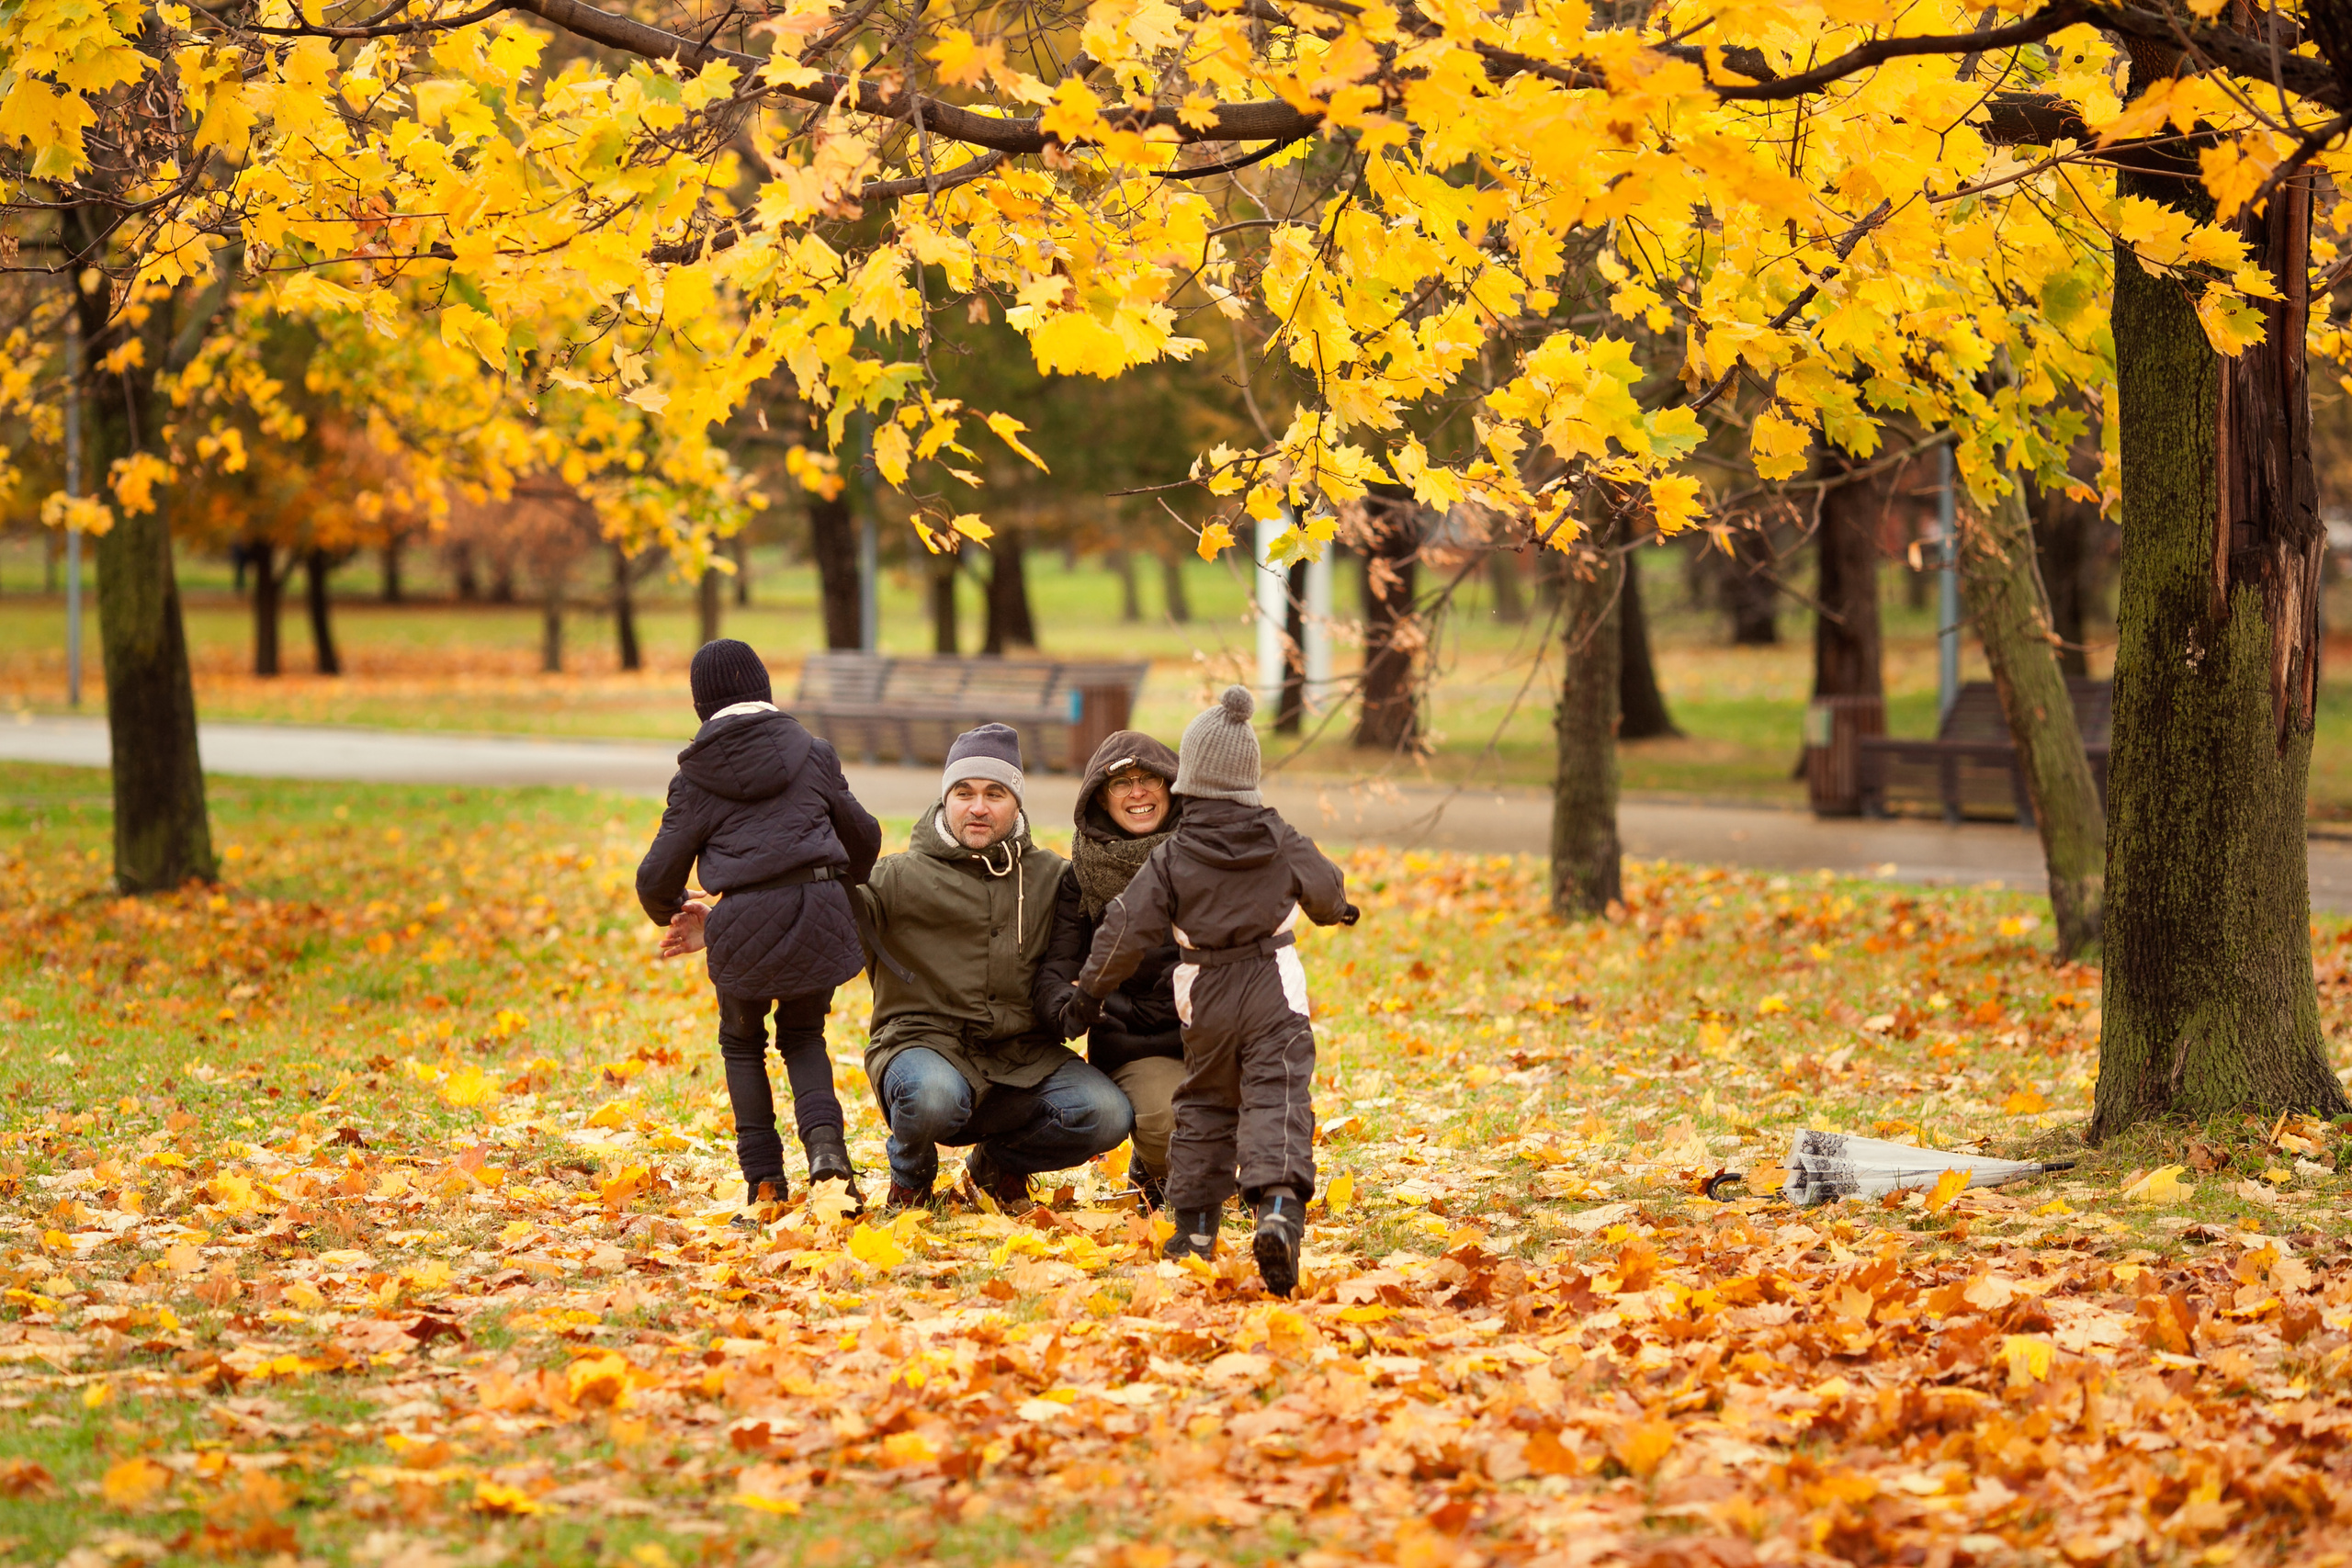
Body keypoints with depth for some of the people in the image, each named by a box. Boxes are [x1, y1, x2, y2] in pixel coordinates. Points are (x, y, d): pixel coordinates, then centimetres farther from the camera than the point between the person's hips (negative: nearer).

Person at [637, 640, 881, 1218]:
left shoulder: (695, 779, 5)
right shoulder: (811, 753, 10)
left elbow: (656, 880, 6)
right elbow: (864, 835, 21)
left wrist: (675, 915, 30)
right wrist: (848, 887, 43)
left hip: (744, 924, -2)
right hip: (821, 910, 2)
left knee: (742, 1042, 21)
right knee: (803, 1036, 22)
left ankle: (764, 1177, 11)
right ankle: (825, 1140, -5)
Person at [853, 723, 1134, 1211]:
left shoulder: (1051, 876, 12)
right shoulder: (901, 877, 2)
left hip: (1024, 1055, 3)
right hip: (924, 1040, -3)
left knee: (1108, 1114, -21)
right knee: (934, 1096, -39)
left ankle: (998, 1164, 12)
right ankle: (910, 1183, 1)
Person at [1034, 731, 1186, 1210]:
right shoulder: (1083, 877, 3)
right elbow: (1053, 967, -6)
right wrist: (1068, 1007, -29)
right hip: (1134, 1047, -1)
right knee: (1166, 1118, -33)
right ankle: (1156, 1175, 6)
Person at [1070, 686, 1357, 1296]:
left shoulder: (1171, 859, -5)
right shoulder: (1283, 843, 0)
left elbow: (1127, 928, -4)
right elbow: (1327, 889, 17)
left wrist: (1091, 989, 9)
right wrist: (1339, 910, 43)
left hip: (1207, 1006, 1)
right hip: (1275, 999, -1)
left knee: (1204, 1107, 18)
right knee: (1277, 1104, -10)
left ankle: (1194, 1225, 20)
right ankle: (1278, 1209, -33)